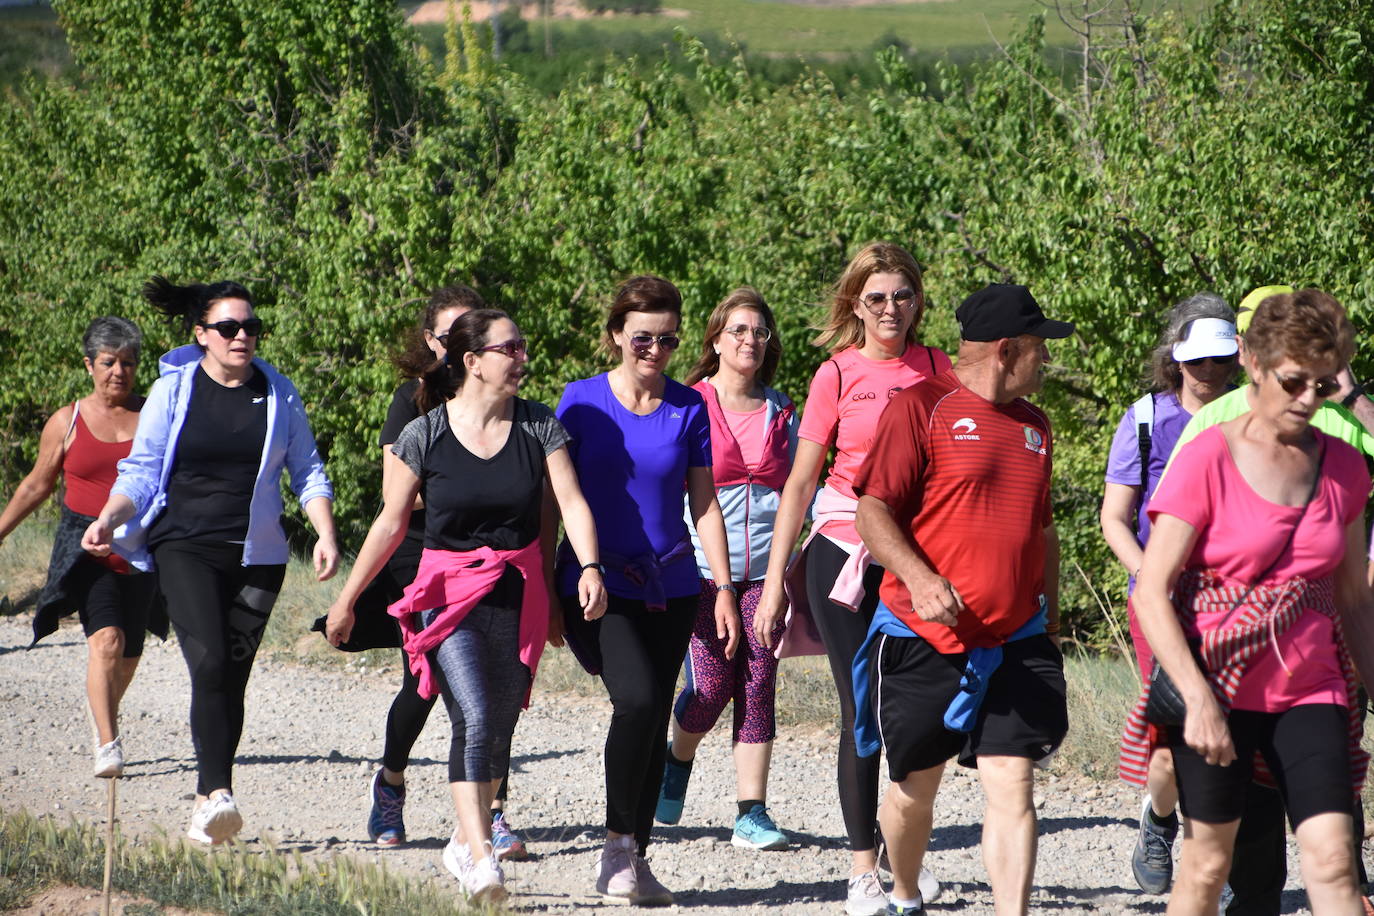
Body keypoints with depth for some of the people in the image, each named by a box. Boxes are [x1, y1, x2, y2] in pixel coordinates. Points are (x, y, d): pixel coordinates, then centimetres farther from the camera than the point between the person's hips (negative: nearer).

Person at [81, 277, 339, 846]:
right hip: (185, 547, -2)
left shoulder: (278, 394, 8)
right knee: (210, 662, -21)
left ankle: (207, 802, 10)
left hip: (257, 555, 2)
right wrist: (108, 519, -12)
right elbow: (140, 472, 5)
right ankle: (218, 792, -28)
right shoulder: (174, 390, 3)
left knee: (231, 678, 2)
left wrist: (325, 533, -4)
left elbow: (307, 472, 11)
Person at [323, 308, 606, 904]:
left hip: (519, 593, 3)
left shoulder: (539, 426, 1)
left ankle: (465, 844, 28)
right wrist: (346, 600, 5)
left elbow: (572, 501, -6)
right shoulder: (424, 436, -5)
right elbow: (391, 524, 2)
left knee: (499, 732, 9)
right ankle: (480, 860, -23)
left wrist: (589, 566, -23)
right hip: (449, 591, -3)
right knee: (473, 719, -19)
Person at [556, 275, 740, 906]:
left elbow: (704, 505, 10)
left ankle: (636, 860, 15)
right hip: (598, 585, -3)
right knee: (638, 698, -23)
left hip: (669, 586, 3)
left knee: (654, 718, 4)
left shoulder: (689, 409, 5)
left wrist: (724, 588, 5)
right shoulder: (581, 401, -1)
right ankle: (617, 845, -9)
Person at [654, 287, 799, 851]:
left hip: (766, 568, 3)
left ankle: (752, 815, 0)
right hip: (704, 568, -3)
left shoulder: (781, 412, 11)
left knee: (758, 687, -4)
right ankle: (677, 760, 24)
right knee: (712, 685, -9)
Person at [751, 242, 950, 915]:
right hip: (845, 555, -2)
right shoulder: (838, 374, 0)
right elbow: (800, 482, 2)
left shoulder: (936, 369, 6)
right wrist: (774, 579, -2)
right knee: (861, 710, -2)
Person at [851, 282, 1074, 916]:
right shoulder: (921, 408, -6)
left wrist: (1050, 616, 24)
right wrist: (919, 579, -27)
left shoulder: (1034, 426, 15)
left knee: (1012, 786, -10)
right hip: (923, 638, -4)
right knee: (914, 787, 10)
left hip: (1015, 643, 4)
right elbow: (872, 512, -12)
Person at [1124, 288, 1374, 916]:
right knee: (1208, 862, 4)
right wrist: (1198, 698, -20)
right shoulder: (1207, 460, -8)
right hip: (1218, 689, -3)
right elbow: (1151, 592, -12)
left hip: (1310, 692, 3)